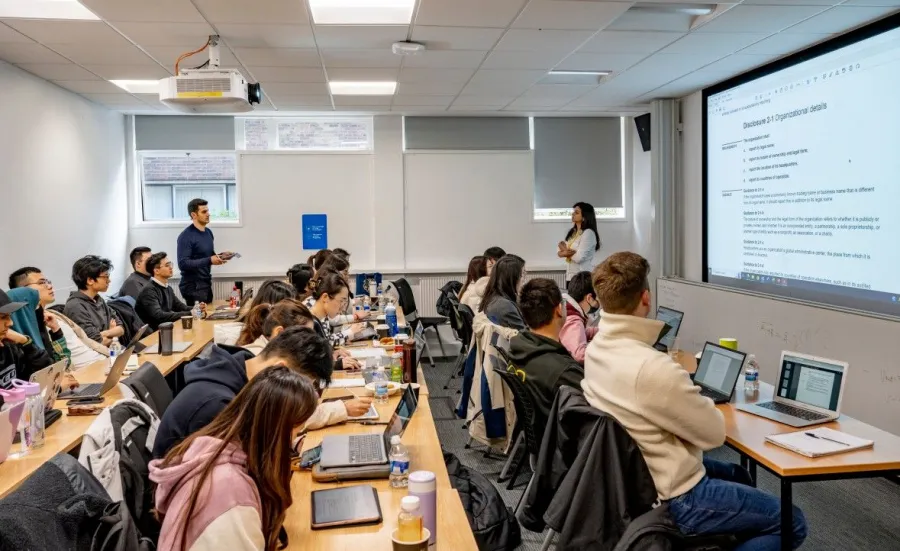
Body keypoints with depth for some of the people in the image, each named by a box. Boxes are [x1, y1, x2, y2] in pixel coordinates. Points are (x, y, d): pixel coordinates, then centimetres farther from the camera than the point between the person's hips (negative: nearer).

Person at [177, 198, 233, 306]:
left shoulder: (208, 232, 9)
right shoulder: (186, 236, -15)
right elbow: (183, 264, -22)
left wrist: (220, 256, -2)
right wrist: (209, 261, -27)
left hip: (207, 283, 8)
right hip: (193, 286, -8)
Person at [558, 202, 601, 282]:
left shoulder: (588, 233, -12)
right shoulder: (573, 232, 12)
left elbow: (579, 258, -18)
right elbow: (560, 252, 8)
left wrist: (566, 252, -1)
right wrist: (565, 252, -15)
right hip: (570, 276, 8)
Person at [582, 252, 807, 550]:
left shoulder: (596, 348, -5)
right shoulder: (652, 368, -34)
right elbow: (714, 434, -18)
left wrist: (686, 395, 2)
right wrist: (698, 401, 0)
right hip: (670, 499, -9)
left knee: (737, 474, 29)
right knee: (791, 522, 4)